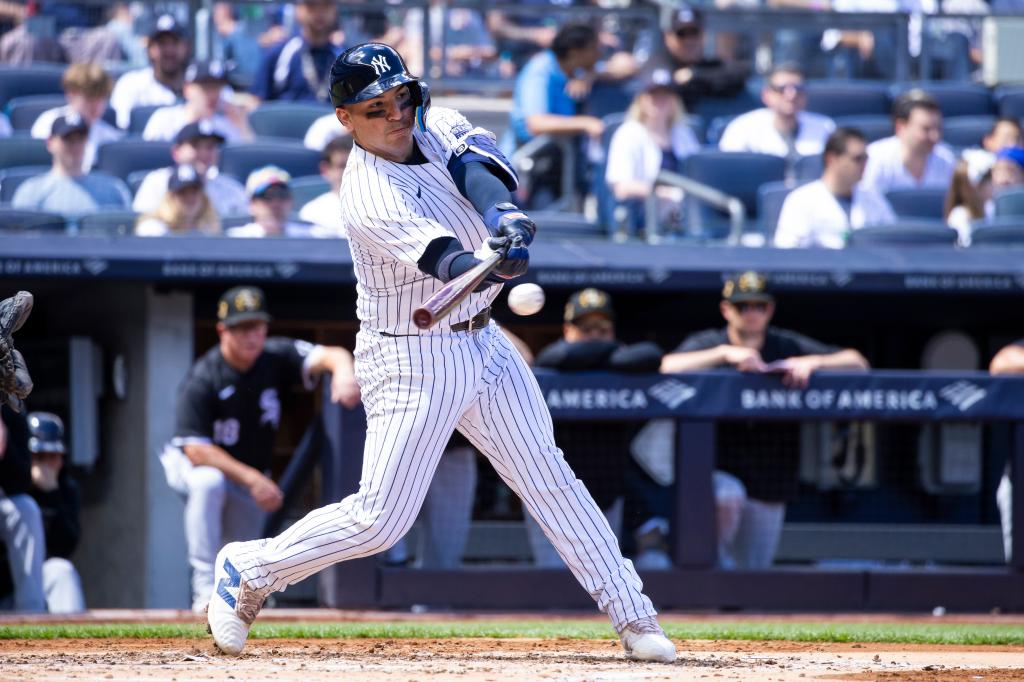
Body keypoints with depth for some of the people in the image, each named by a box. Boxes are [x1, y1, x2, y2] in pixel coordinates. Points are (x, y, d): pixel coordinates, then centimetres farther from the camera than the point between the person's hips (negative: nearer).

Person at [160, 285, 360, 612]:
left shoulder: (275, 357, -17)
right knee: (208, 482, -40)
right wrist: (251, 478, -39)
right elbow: (196, 449, -31)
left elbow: (327, 355, -32)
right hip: (193, 464, -4)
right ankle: (205, 589, -34)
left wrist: (342, 370, -58)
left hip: (250, 475, 4)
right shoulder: (202, 380, -28)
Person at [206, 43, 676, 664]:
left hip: (482, 344, 7)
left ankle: (634, 618, 9)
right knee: (380, 520, -6)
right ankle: (250, 571, 14)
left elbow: (477, 165, -19)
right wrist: (491, 265, -59)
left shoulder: (435, 126, 0)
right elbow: (440, 257, -38)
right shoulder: (369, 198, -22)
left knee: (550, 480, 5)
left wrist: (503, 212, -41)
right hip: (413, 361, -7)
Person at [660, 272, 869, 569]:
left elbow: (857, 363, 1)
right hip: (717, 472, -3)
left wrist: (813, 363, -17)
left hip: (769, 485, 3)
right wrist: (725, 353, -27)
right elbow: (668, 367, -21)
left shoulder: (788, 346, 6)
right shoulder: (707, 345, 0)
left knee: (753, 570, 4)